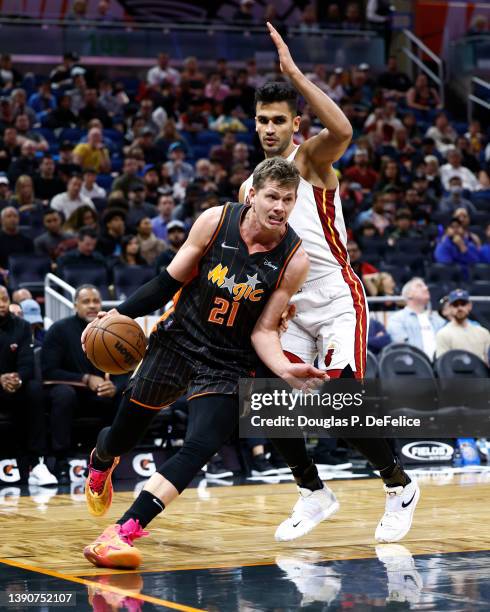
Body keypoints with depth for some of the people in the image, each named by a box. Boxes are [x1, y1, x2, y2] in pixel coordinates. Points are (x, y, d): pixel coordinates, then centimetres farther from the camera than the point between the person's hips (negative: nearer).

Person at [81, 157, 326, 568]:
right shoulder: (216, 221, -14)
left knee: (200, 449, -23)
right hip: (177, 342, 2)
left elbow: (263, 331, -10)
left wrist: (284, 369, -28)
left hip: (228, 365, -1)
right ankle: (100, 462, 53)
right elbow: (170, 281, -3)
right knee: (123, 436, 14)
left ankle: (123, 532, -25)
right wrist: (120, 315, -9)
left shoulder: (294, 259, -16)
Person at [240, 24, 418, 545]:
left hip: (338, 302, -6)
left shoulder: (311, 160, -8)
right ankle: (313, 494, 16)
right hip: (291, 309, 6)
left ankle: (400, 486, 6)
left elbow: (341, 130, -33)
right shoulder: (249, 189, 10)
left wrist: (294, 73, -34)